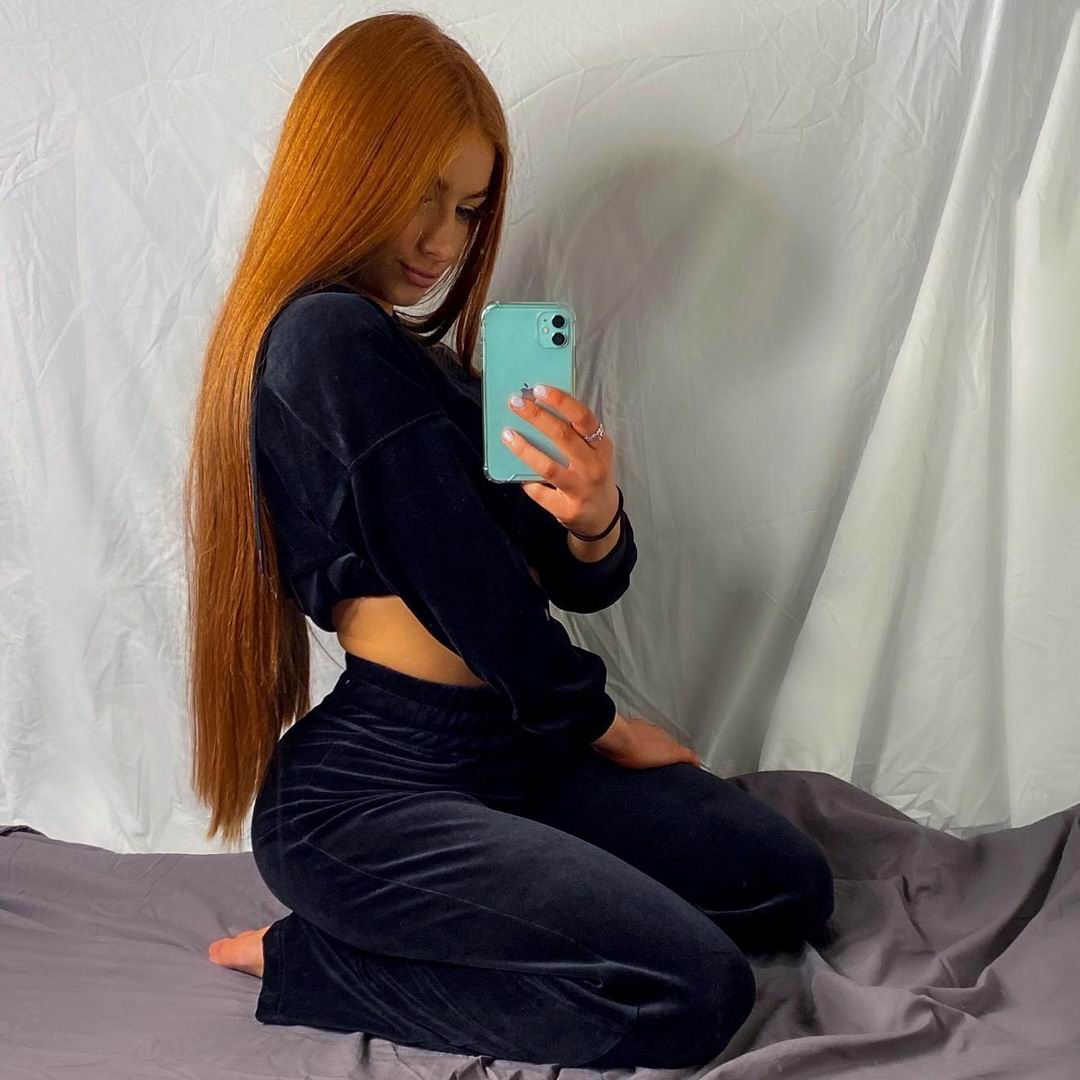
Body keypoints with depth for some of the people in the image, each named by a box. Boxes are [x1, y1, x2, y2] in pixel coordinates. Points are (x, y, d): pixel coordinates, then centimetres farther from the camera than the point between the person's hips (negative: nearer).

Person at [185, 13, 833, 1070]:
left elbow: (584, 582, 10)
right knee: (694, 995, -19)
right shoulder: (331, 337, -15)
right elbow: (470, 586, -14)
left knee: (788, 886, 8)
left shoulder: (418, 355, 15)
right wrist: (599, 723, 3)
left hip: (497, 753, 10)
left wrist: (594, 520, -15)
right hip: (369, 795, -10)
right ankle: (311, 966, -4)